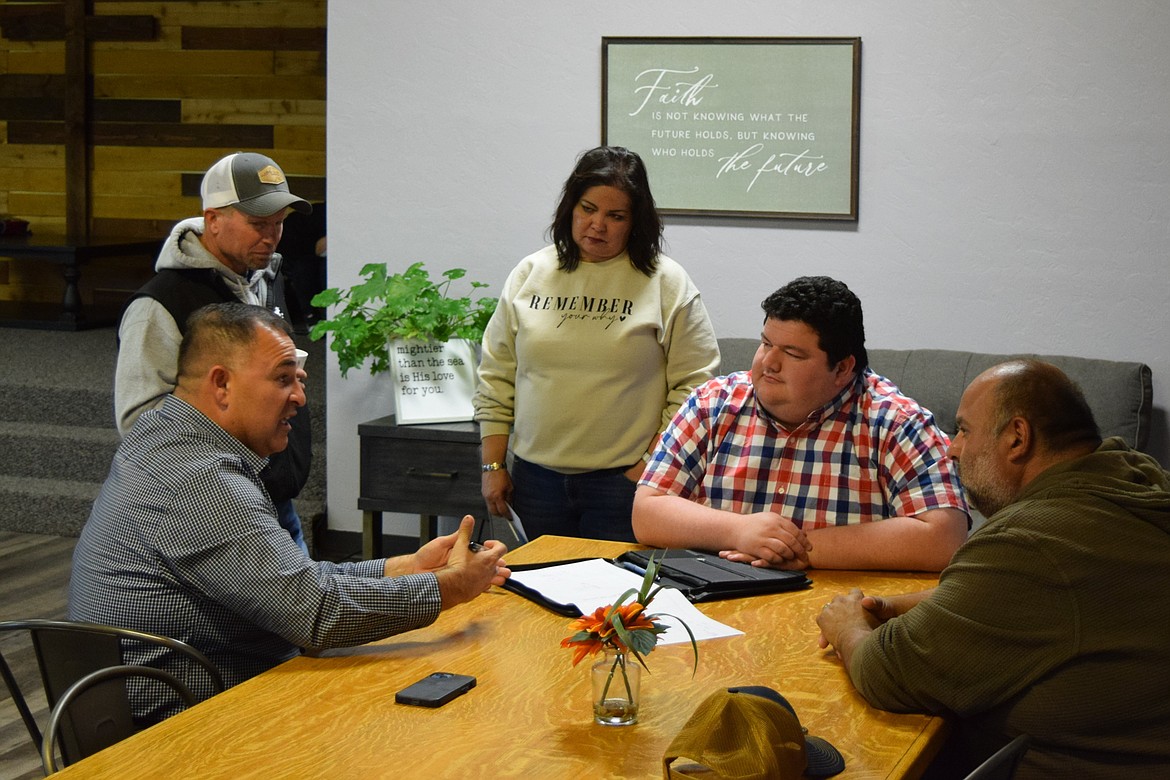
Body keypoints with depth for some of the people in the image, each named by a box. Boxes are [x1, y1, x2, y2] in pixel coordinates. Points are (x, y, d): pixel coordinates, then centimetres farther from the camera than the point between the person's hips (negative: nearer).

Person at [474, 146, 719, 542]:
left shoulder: (667, 283, -1)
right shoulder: (529, 275, 9)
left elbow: (693, 386, -4)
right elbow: (496, 378, 12)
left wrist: (652, 465, -9)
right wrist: (493, 466, 8)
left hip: (624, 480, -3)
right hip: (535, 476, 3)